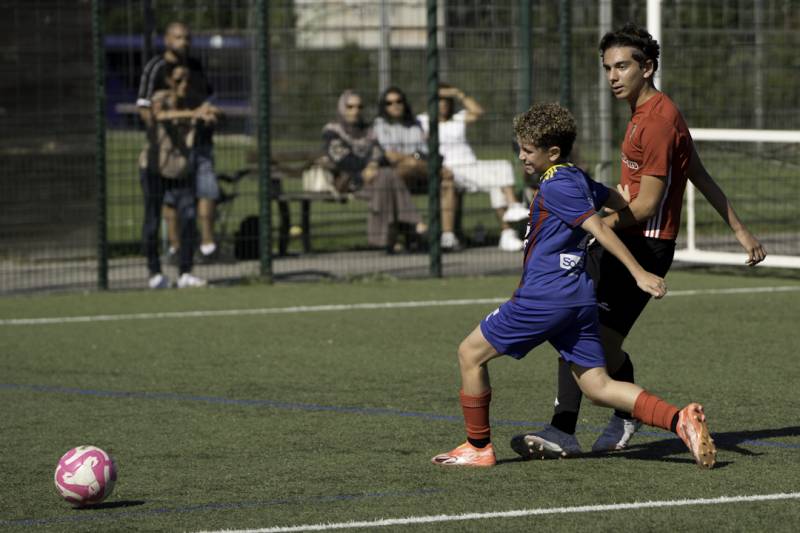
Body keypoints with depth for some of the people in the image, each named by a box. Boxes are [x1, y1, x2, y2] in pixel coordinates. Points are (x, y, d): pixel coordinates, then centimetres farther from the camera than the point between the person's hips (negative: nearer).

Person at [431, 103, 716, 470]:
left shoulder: (555, 186, -11)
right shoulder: (578, 179, 15)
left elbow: (599, 228, -17)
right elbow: (619, 203, 28)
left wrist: (639, 274, -21)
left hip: (545, 295, -9)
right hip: (580, 298, 9)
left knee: (471, 353, 6)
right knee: (598, 387, 4)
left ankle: (478, 447, 10)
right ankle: (680, 420, -15)